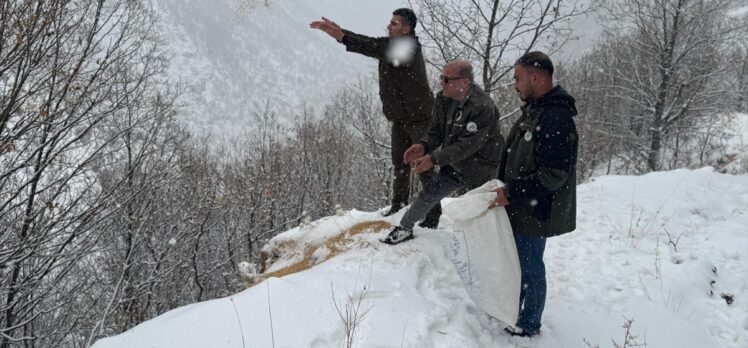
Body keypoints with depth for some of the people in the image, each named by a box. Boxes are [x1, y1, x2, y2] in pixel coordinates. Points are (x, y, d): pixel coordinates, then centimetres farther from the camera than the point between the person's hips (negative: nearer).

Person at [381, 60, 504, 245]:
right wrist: (423, 146, -20)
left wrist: (434, 159, -35)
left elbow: (466, 146, -32)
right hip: (455, 163, 6)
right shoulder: (443, 99, -8)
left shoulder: (483, 108, -31)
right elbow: (437, 131, 1)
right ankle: (404, 229, 25)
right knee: (428, 193, 8)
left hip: (480, 169, -6)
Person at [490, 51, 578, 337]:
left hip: (535, 211, -9)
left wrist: (510, 193, -23)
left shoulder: (556, 118, -23)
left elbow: (553, 174, -27)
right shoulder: (534, 110, 9)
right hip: (519, 207, 9)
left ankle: (528, 325, 22)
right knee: (516, 260, 21)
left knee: (530, 267, 5)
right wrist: (503, 189, 11)